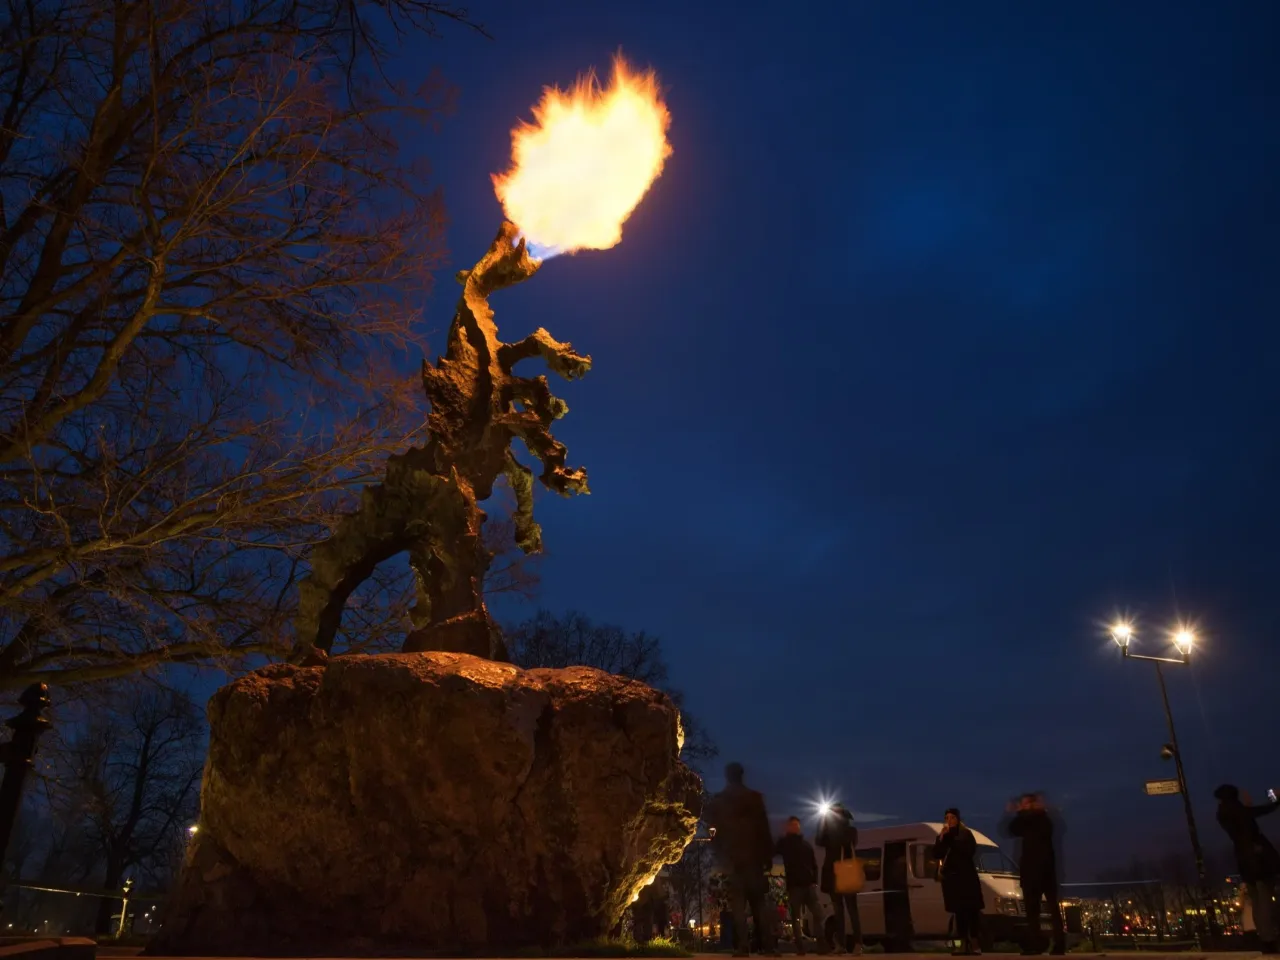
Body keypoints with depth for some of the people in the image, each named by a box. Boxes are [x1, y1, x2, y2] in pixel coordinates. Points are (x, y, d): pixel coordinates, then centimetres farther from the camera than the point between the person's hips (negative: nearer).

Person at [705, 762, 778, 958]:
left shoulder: (716, 801, 6)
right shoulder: (754, 797, 2)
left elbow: (714, 831, 5)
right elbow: (764, 828, 0)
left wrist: (720, 857, 11)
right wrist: (768, 856, 3)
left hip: (730, 858, 0)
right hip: (753, 856, 0)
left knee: (737, 903, -1)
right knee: (758, 902, 5)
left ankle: (742, 946, -10)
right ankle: (768, 946, -2)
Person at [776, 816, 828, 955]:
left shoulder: (806, 844, 19)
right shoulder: (784, 843, 10)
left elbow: (814, 864, 16)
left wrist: (814, 881, 5)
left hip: (808, 884, 3)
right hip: (794, 885, -3)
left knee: (817, 914, -4)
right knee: (796, 916, -3)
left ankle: (822, 945, -2)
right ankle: (800, 948, -3)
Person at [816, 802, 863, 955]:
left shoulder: (851, 830, 2)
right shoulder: (829, 831, 12)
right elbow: (820, 841, -6)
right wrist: (824, 820, -12)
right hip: (833, 873, 4)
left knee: (851, 908, -6)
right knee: (838, 910, 5)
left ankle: (858, 943, -11)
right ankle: (840, 943, 6)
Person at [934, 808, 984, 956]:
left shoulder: (966, 834, 1)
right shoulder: (942, 837, 13)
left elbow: (971, 850, -15)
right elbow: (936, 854, 1)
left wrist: (952, 838, -12)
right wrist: (942, 837, -10)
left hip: (966, 876, -4)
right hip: (950, 877, 4)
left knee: (971, 910, -8)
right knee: (958, 911, 2)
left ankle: (975, 944, -7)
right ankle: (964, 944, 5)